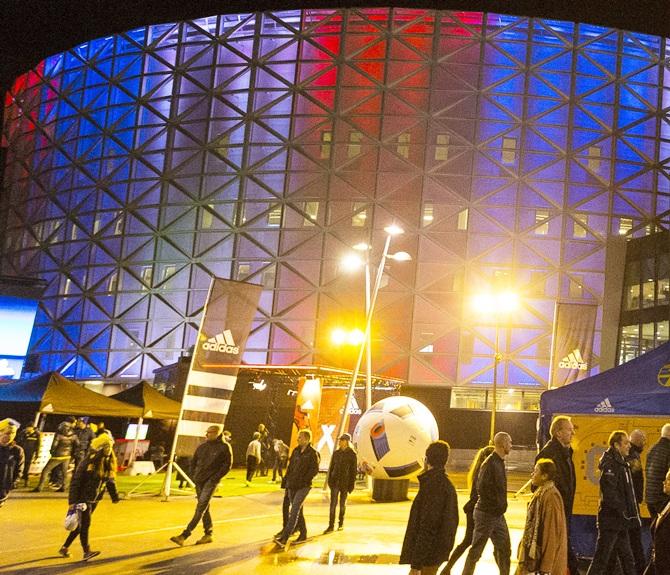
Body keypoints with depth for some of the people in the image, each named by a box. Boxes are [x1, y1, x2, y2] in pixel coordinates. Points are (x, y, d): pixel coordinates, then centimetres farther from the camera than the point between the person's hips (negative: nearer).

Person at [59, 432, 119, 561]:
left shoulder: (108, 462, 3)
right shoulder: (88, 462, -18)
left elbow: (110, 479, 16)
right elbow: (76, 481, -17)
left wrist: (114, 495, 16)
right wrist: (73, 501, -19)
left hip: (95, 499, 7)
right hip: (83, 498, -7)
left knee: (81, 524, 12)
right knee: (85, 524, -9)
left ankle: (65, 548, 24)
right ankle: (86, 552, -6)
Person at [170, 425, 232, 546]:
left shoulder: (224, 447, -6)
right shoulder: (202, 446, 10)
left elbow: (227, 465, -6)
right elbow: (193, 462, 19)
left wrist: (215, 477, -12)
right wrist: (193, 476, 6)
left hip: (211, 481, -6)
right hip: (199, 481, 6)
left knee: (200, 508, -11)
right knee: (204, 508, 11)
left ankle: (184, 536, -16)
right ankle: (208, 535, 21)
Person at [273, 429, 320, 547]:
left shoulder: (312, 453, -8)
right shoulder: (296, 451, 12)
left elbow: (315, 470, -12)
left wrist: (304, 480, -17)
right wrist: (287, 480, 11)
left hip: (303, 486, -7)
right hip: (292, 486, 7)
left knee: (294, 511, -14)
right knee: (297, 511, 14)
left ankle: (284, 538, -21)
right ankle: (303, 534, 28)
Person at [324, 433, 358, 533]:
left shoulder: (352, 454, -5)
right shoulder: (336, 453, 6)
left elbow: (353, 470, -4)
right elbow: (331, 467, 10)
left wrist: (352, 484, -7)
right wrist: (329, 480, 4)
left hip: (345, 482, -2)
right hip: (335, 481, 2)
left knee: (342, 503, 10)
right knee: (333, 503, -5)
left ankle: (341, 523, 25)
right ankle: (331, 526, -5)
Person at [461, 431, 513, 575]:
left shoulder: (500, 462, 11)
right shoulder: (490, 464, -18)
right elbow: (481, 488, -23)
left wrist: (501, 506, 11)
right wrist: (496, 506, -16)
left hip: (498, 514, 9)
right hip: (487, 514, -9)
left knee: (504, 548, 12)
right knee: (476, 549, 0)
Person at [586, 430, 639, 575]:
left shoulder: (621, 463, 15)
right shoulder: (610, 464, -16)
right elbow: (609, 494, -23)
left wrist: (632, 514, 12)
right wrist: (625, 513, -19)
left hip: (620, 521, 10)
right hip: (611, 519, -10)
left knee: (627, 559, 15)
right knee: (601, 559, -4)